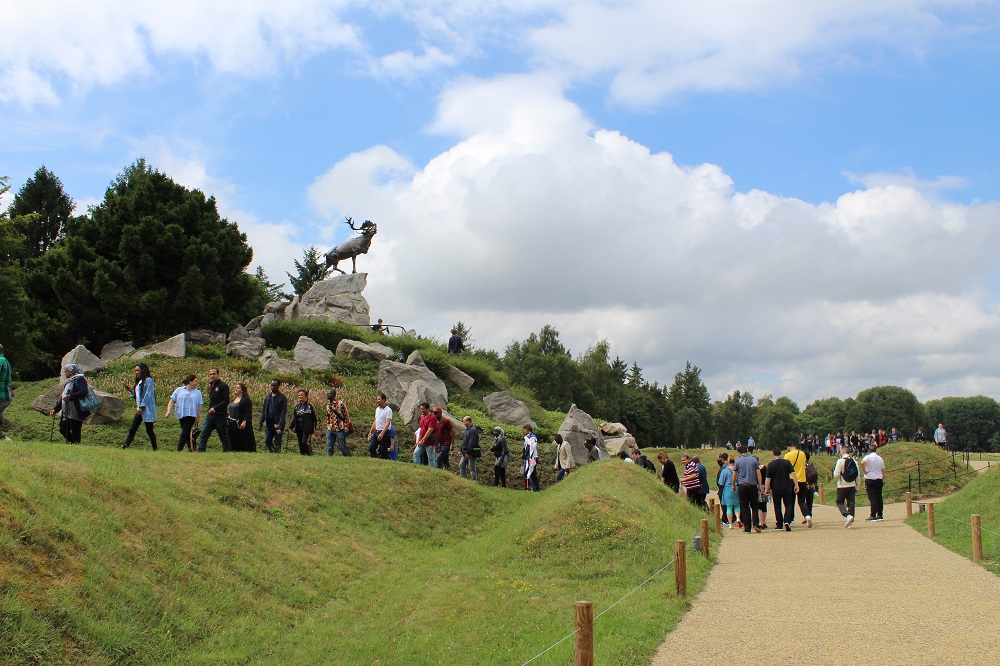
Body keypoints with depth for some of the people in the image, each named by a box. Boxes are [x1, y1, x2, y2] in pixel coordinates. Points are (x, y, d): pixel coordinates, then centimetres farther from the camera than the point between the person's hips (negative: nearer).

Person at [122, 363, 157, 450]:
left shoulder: (148, 380, -9)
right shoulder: (139, 381, 19)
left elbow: (147, 395, -16)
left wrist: (141, 407, -18)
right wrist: (131, 390, 7)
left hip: (147, 410, -9)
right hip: (140, 410, 9)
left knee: (149, 430, -2)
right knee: (132, 429, 1)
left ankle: (155, 449, 6)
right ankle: (125, 446, -3)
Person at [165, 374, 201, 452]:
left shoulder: (198, 393, 12)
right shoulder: (179, 390, 9)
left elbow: (199, 406, 10)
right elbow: (172, 401, 6)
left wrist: (198, 417, 1)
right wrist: (168, 411, -5)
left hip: (191, 416, -1)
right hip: (181, 415, 1)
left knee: (184, 434, -10)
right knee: (186, 434, 9)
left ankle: (179, 451, -13)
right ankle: (191, 449, 19)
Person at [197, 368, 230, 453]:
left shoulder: (223, 386, -8)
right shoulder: (210, 386, 16)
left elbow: (226, 401, -15)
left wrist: (215, 408, -21)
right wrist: (210, 409, 9)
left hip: (220, 416, -7)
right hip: (210, 415, 7)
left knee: (223, 436, 2)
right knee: (203, 434, -1)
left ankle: (227, 451, 11)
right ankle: (200, 451, -1)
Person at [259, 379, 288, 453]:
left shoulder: (282, 398, -6)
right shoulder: (267, 397, 12)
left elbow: (284, 412, -12)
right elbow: (263, 410, 15)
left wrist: (280, 424, -21)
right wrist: (261, 422, 6)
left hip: (278, 424, -5)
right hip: (269, 424, 5)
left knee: (277, 443, -1)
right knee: (267, 441, 5)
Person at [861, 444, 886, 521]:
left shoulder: (868, 457, -6)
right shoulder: (880, 458, 10)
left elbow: (862, 463, -28)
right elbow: (883, 471, 12)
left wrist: (864, 471, -14)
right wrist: (883, 481, 19)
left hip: (870, 480, -5)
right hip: (879, 480, 5)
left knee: (872, 498, -6)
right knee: (879, 497, 9)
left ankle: (873, 516, -9)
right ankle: (879, 515, 13)